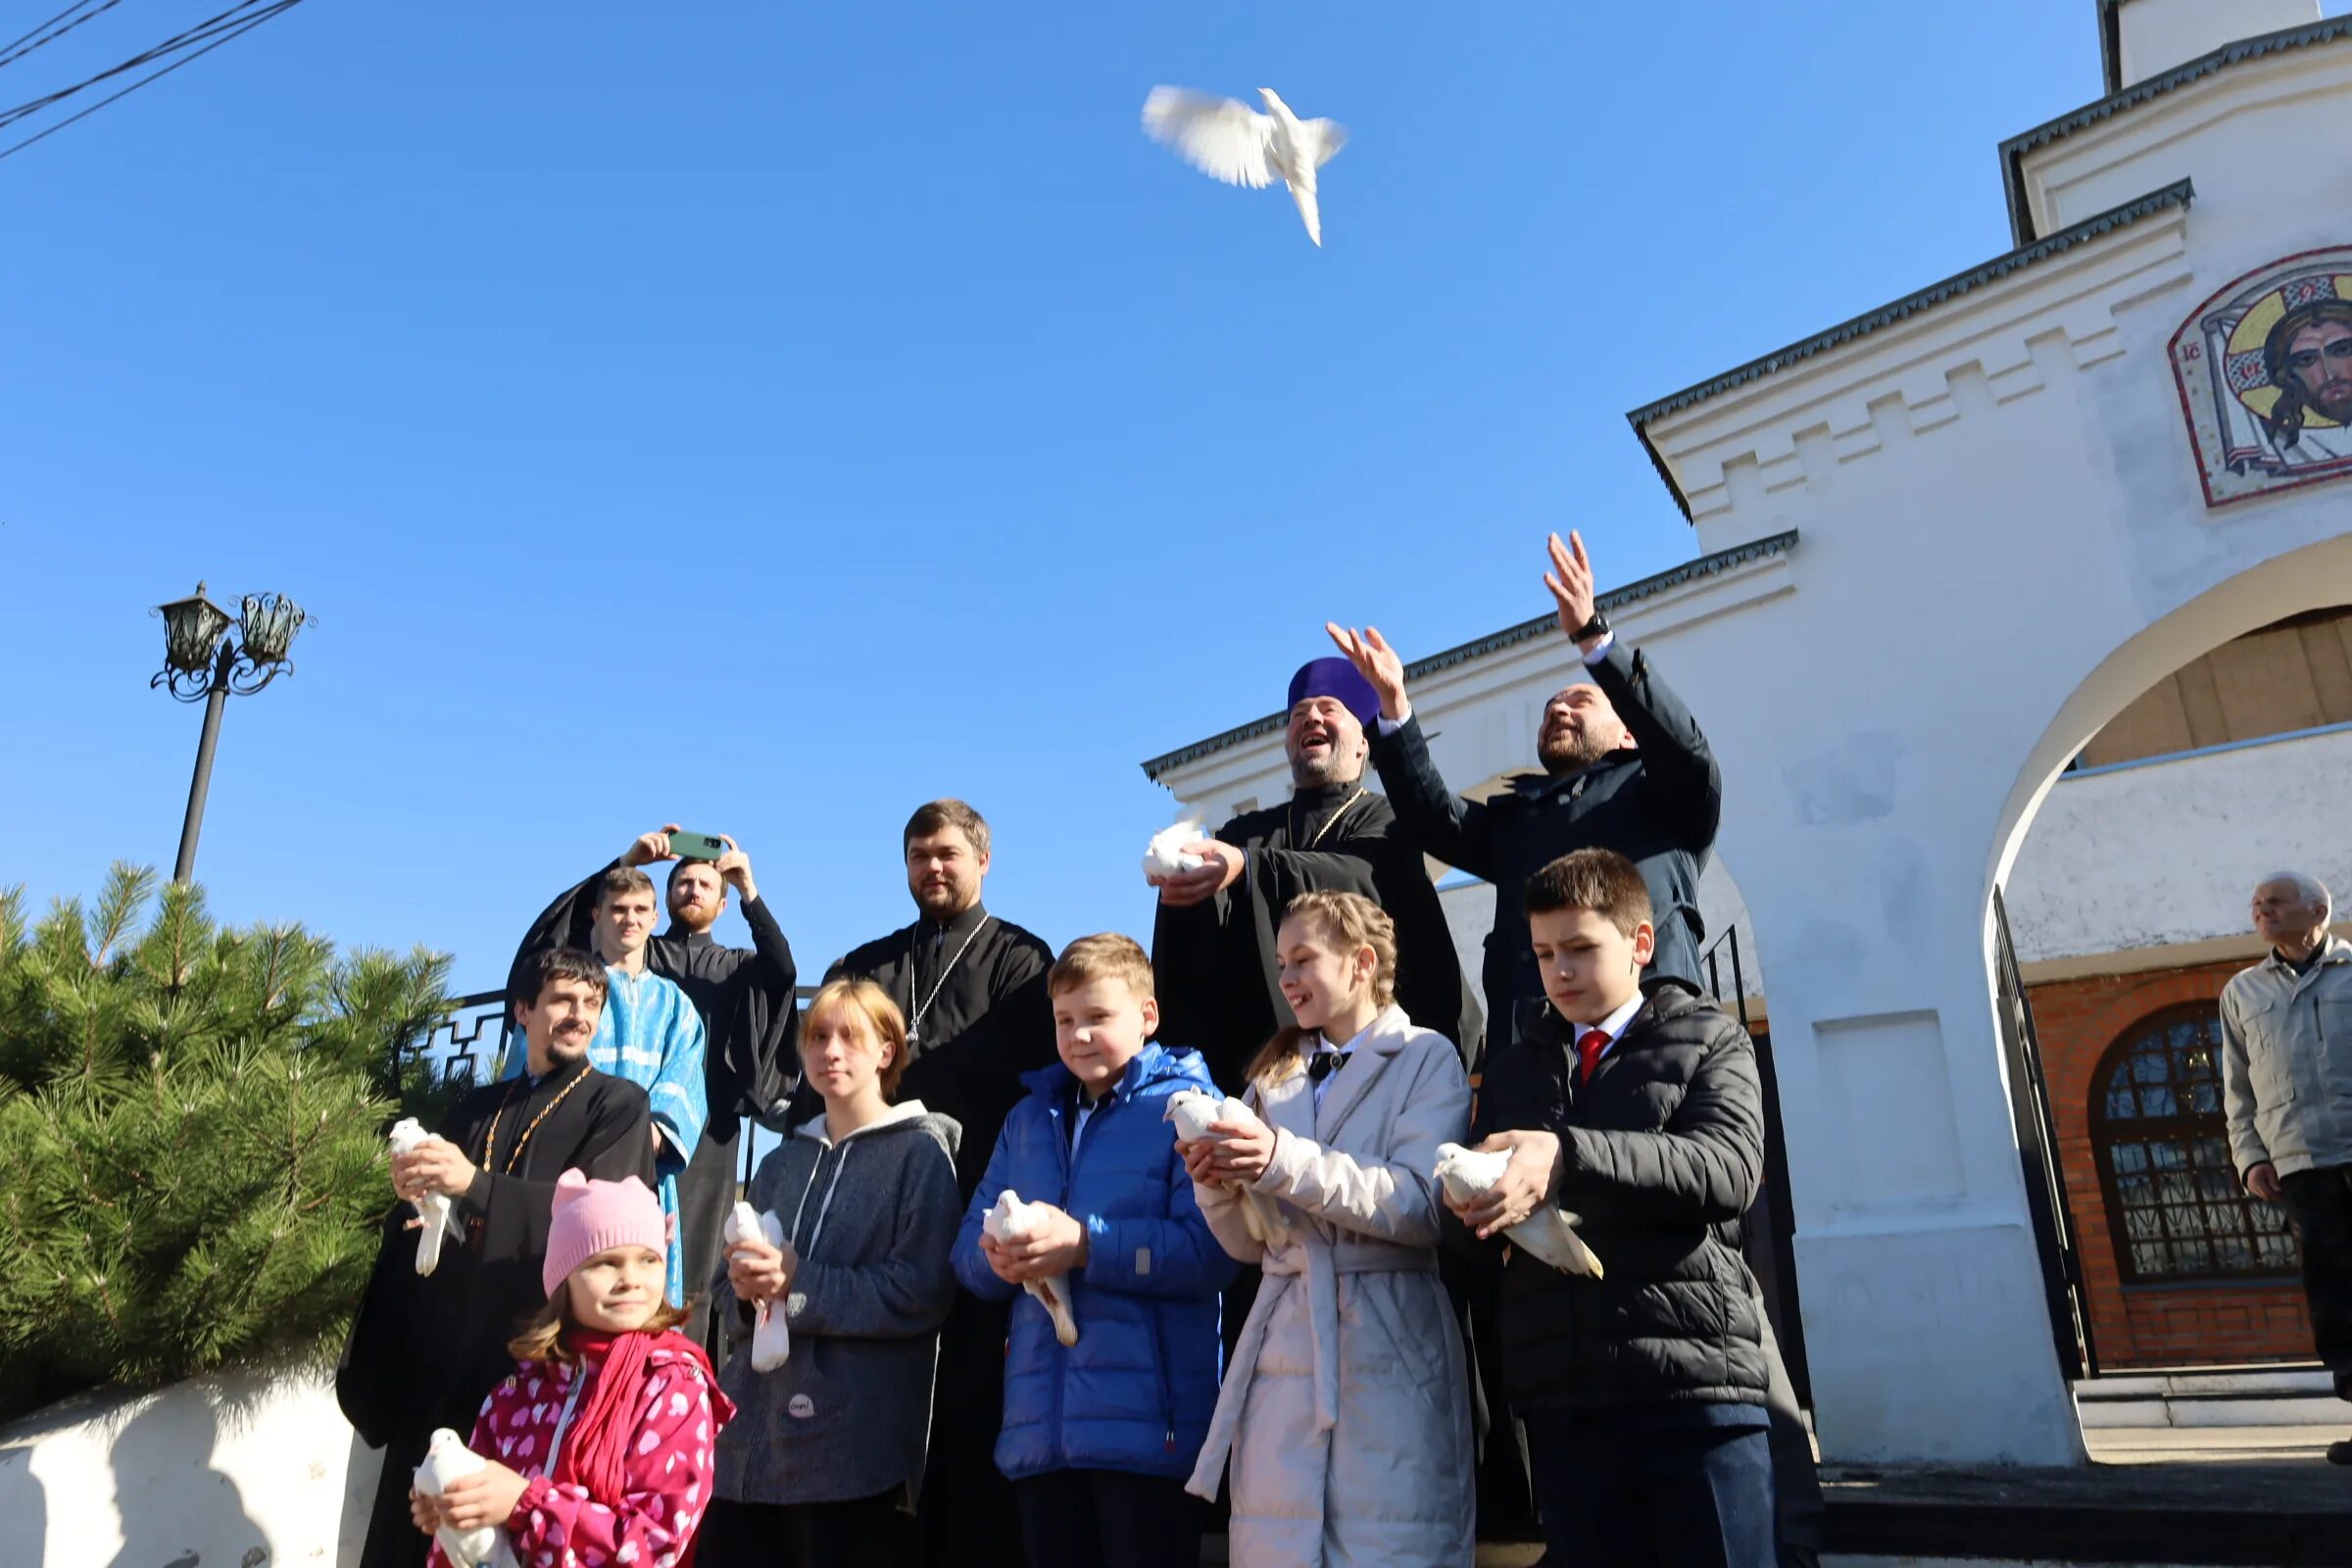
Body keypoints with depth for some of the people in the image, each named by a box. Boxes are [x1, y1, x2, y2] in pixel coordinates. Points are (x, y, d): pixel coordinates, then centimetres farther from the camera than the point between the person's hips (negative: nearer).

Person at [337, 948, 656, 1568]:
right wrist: (412, 1192, -5)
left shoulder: (617, 1104, 1)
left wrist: (476, 1185, -23)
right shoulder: (474, 1109, 17)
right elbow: (430, 1214, 17)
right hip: (445, 1341, 5)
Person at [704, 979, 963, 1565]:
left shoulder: (920, 1152, -1)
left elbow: (924, 1293, -12)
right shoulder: (781, 1164, 18)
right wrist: (746, 1293, -7)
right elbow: (730, 1300, 16)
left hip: (855, 1447, -5)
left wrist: (797, 1283, -16)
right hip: (748, 1441, 5)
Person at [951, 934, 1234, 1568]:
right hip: (1039, 1422, 6)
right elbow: (968, 1247, 11)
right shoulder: (1028, 1118, 15)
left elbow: (1209, 1250, -17)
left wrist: (1084, 1245, -21)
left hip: (1146, 1421, -5)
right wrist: (998, 1257, -12)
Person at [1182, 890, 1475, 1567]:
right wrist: (1217, 1186, -7)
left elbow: (1422, 1207, -14)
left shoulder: (1427, 1058, 2)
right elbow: (1250, 1245, 15)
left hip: (1388, 1349, -4)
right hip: (1284, 1346, 5)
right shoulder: (1273, 1076, 17)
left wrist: (1285, 1162, -23)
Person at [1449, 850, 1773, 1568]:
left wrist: (1566, 1157, -24)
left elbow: (1727, 1169, -11)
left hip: (1694, 1382, -3)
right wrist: (1474, 1201, -12)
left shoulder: (1708, 1041, 6)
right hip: (1561, 1396, 4)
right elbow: (1477, 1194, 13)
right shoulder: (1512, 1069, 18)